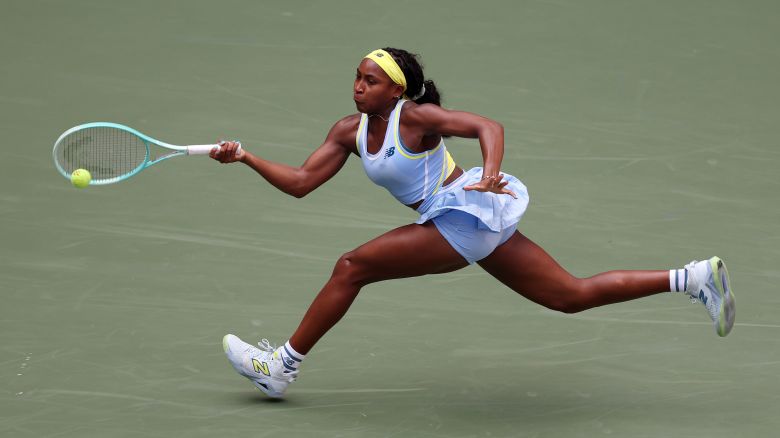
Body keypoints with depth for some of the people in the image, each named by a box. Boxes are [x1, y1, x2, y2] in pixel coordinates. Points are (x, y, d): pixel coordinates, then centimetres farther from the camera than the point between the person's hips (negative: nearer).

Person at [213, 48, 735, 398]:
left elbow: (489, 126, -20)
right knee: (574, 295, 9)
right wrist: (245, 157, -2)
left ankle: (285, 365, 1)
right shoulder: (350, 131, 10)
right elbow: (301, 181, 8)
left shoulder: (415, 116, -12)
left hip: (465, 213, -9)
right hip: (471, 226, 9)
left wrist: (490, 172, -38)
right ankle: (694, 277, 9)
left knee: (351, 268, -9)